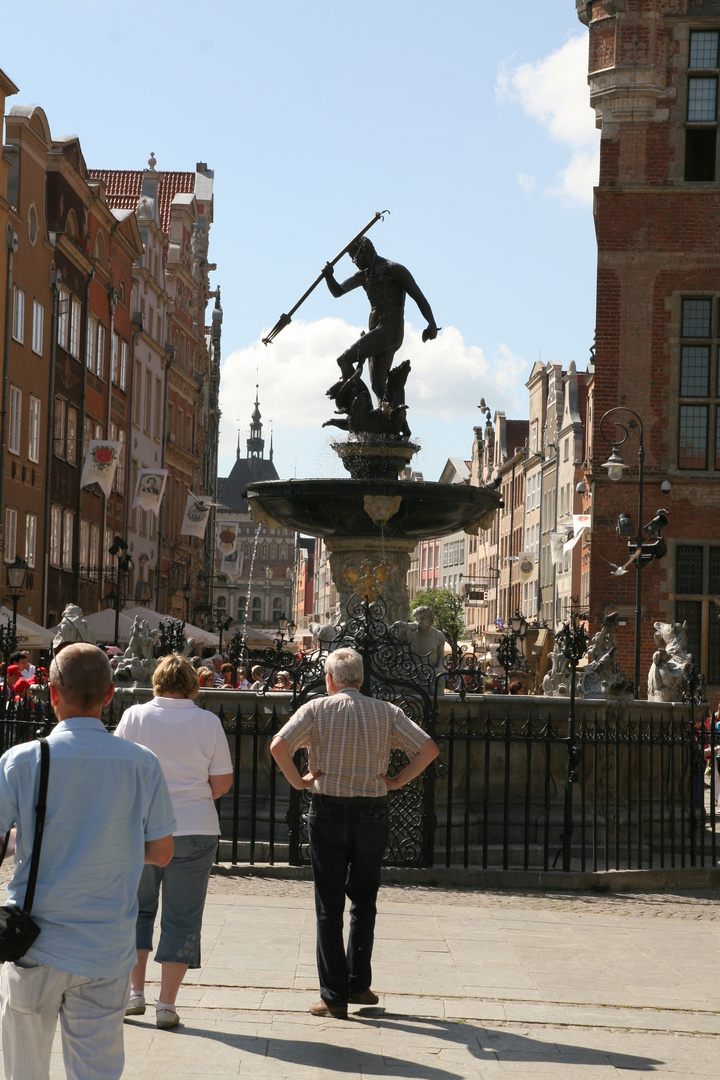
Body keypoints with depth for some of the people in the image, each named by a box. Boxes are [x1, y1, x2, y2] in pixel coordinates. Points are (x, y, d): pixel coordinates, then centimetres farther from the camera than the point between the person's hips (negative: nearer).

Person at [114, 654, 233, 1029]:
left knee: (136, 909, 17)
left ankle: (135, 991, 14)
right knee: (182, 917, 6)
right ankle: (166, 1004, 5)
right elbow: (223, 781, -2)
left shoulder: (135, 716, -4)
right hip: (195, 829, 0)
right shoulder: (208, 721, -3)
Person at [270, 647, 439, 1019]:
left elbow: (279, 745, -17)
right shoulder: (387, 713, 4)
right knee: (363, 901, 18)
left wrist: (298, 780, -5)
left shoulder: (316, 709, -2)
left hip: (328, 811, -2)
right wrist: (397, 781, 3)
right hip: (372, 812, 2)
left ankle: (334, 995, 5)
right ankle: (359, 985, 18)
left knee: (329, 907, 4)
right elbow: (429, 749, -2)